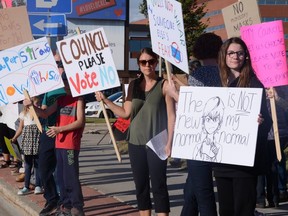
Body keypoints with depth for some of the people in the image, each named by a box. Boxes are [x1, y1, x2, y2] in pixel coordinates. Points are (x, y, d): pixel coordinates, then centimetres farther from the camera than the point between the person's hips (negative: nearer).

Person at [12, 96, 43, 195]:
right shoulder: (23, 114, 9)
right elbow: (20, 128, 11)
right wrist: (14, 138, 4)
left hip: (38, 138, -2)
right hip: (27, 138, 3)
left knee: (37, 162, 1)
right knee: (28, 163, 6)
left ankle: (38, 185, 7)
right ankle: (26, 186, 9)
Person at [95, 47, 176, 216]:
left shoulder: (164, 84, -4)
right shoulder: (134, 85, 9)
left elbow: (171, 115, -6)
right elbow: (126, 113, 12)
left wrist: (170, 142, -12)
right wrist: (105, 100, 8)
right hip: (136, 142, 5)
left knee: (159, 186, -5)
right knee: (141, 186, 10)